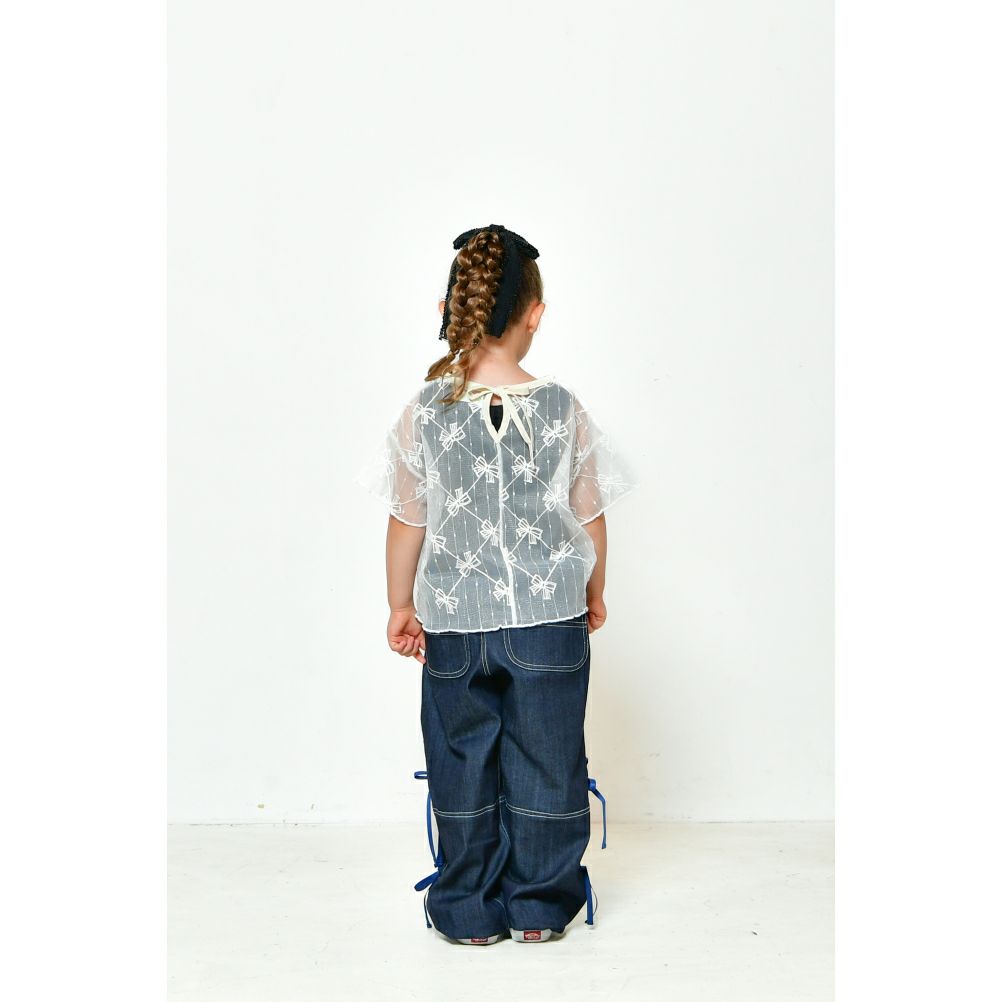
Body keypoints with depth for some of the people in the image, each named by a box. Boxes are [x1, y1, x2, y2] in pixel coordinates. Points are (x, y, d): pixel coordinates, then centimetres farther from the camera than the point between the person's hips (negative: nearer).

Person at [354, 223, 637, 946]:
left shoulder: (424, 412, -8)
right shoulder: (563, 409, -7)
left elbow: (407, 523, -2)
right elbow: (591, 518, 1)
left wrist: (401, 606, 12)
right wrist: (595, 593, 18)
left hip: (453, 623, 1)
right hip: (550, 621, 0)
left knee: (462, 766, 16)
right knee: (546, 765, 14)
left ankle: (468, 911, 28)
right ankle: (539, 906, 28)